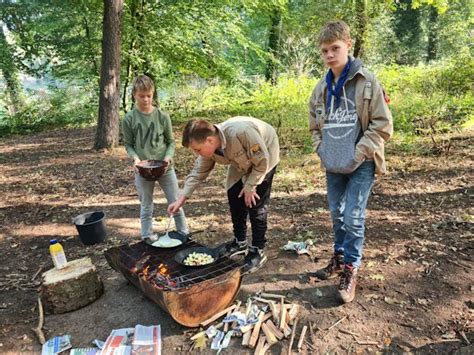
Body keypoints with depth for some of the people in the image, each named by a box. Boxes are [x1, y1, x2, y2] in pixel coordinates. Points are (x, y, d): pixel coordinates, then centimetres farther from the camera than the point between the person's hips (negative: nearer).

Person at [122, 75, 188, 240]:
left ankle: (184, 234, 26)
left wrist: (168, 157, -15)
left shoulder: (162, 116, -4)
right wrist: (135, 158, -17)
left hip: (165, 167, 1)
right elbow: (128, 144, 2)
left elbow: (171, 141, 2)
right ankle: (147, 238, 26)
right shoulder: (129, 118, -5)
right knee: (146, 207, 12)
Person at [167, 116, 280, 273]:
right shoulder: (209, 148, -20)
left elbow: (262, 160, -30)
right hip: (243, 161, 7)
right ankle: (240, 242, 23)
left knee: (256, 204, -9)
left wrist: (251, 185, -21)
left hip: (264, 157, -6)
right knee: (234, 197, 5)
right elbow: (197, 173, -10)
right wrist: (182, 198, -17)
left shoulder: (241, 132, -42)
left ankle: (258, 251, 5)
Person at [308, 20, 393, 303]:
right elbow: (315, 125, 18)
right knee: (337, 214, 15)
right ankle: (340, 258, 34)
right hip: (333, 165, 5)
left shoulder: (366, 81, -9)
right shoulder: (322, 88, 5)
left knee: (353, 217, -5)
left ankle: (350, 270, 14)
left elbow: (383, 126, -10)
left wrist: (357, 154, -14)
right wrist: (322, 149, 4)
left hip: (361, 164, -5)